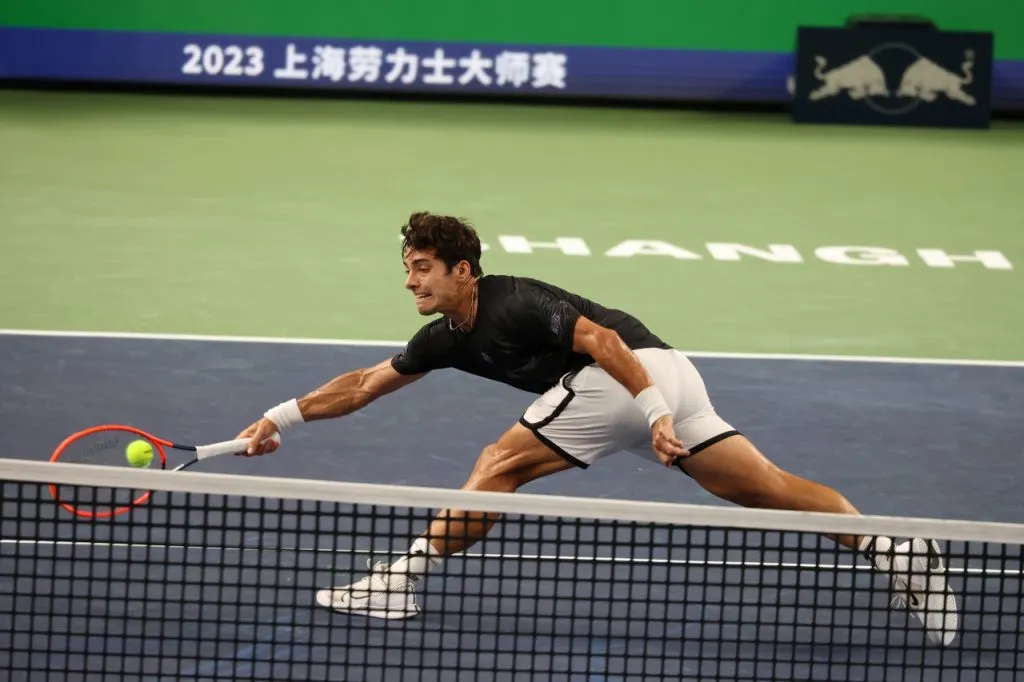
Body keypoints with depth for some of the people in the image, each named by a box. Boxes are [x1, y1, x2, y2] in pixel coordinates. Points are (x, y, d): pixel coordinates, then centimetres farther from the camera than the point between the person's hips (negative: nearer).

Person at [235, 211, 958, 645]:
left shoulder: (514, 306, -14)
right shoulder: (448, 336, 14)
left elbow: (601, 338, -22)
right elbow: (364, 384, 21)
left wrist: (654, 412, -29)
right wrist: (283, 416, 18)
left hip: (643, 370, -10)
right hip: (664, 375, 10)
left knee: (501, 463, -6)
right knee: (767, 488, 4)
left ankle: (401, 581, -4)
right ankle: (893, 549, -5)